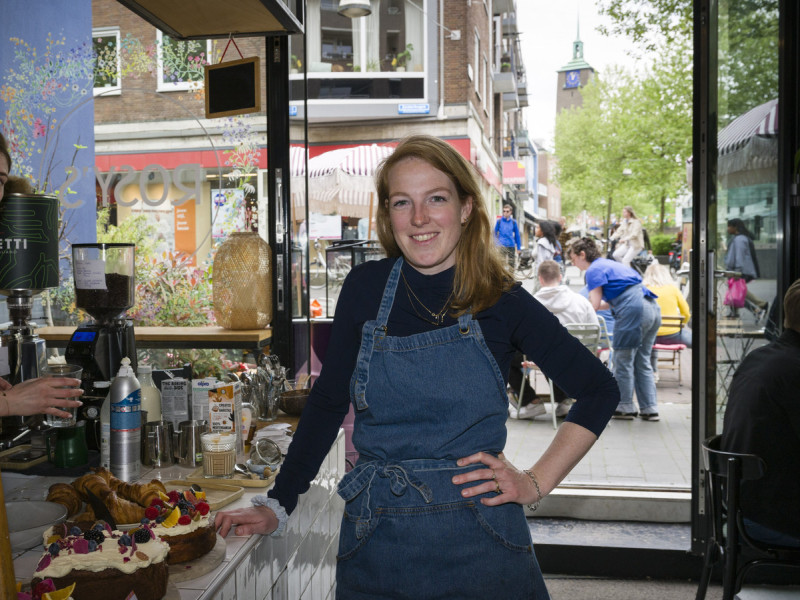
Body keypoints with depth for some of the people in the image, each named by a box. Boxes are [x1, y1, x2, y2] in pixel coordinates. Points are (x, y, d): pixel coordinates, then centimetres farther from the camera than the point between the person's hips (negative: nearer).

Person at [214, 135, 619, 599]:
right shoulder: (365, 289, -2)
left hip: (480, 539, -1)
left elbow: (599, 390, 3)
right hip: (376, 539, 2)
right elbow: (328, 401, 6)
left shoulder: (501, 300, -6)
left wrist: (537, 483, -4)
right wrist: (278, 505, 5)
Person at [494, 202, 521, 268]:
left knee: (511, 264, 8)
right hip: (502, 245, -2)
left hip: (511, 246, 3)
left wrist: (518, 248, 8)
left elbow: (517, 235, 10)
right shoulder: (499, 221, 2)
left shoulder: (513, 222, 6)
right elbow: (495, 233, 7)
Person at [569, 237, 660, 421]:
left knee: (623, 361, 4)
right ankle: (650, 408, 14)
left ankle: (625, 407, 13)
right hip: (652, 308, 9)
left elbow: (594, 305, -8)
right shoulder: (609, 264, 25)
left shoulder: (594, 270, -3)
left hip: (633, 312, -9)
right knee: (642, 361, 14)